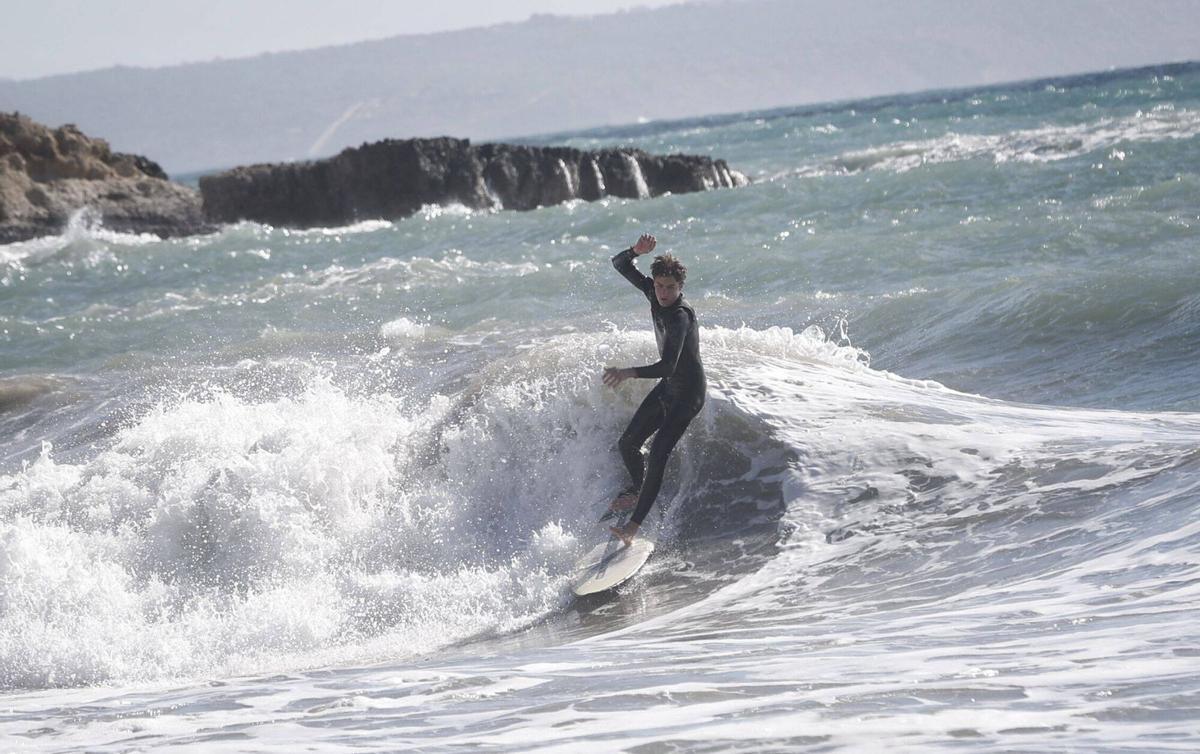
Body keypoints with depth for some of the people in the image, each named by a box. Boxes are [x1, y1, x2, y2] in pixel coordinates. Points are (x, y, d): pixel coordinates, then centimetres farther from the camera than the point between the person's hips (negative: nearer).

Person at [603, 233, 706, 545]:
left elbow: (668, 366, -39)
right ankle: (640, 488, 45)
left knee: (658, 454, -19)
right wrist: (636, 251, -23)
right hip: (667, 386, 9)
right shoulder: (653, 293, -7)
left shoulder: (680, 317, -30)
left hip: (689, 393, -9)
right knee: (627, 444, 15)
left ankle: (633, 526, -23)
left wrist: (630, 373, -52)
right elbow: (620, 265, 0)